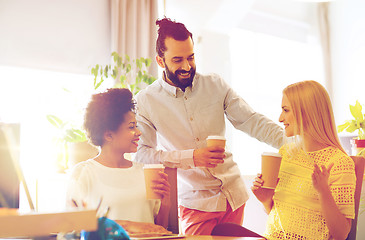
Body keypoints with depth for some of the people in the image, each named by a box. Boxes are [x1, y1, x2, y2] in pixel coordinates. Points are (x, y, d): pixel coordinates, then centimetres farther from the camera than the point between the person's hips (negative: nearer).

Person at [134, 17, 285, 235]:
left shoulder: (216, 85, 1)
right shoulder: (146, 101, -7)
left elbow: (251, 121, -2)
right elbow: (141, 153, -13)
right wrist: (191, 157, -23)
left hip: (234, 194, 4)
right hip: (195, 202, -3)